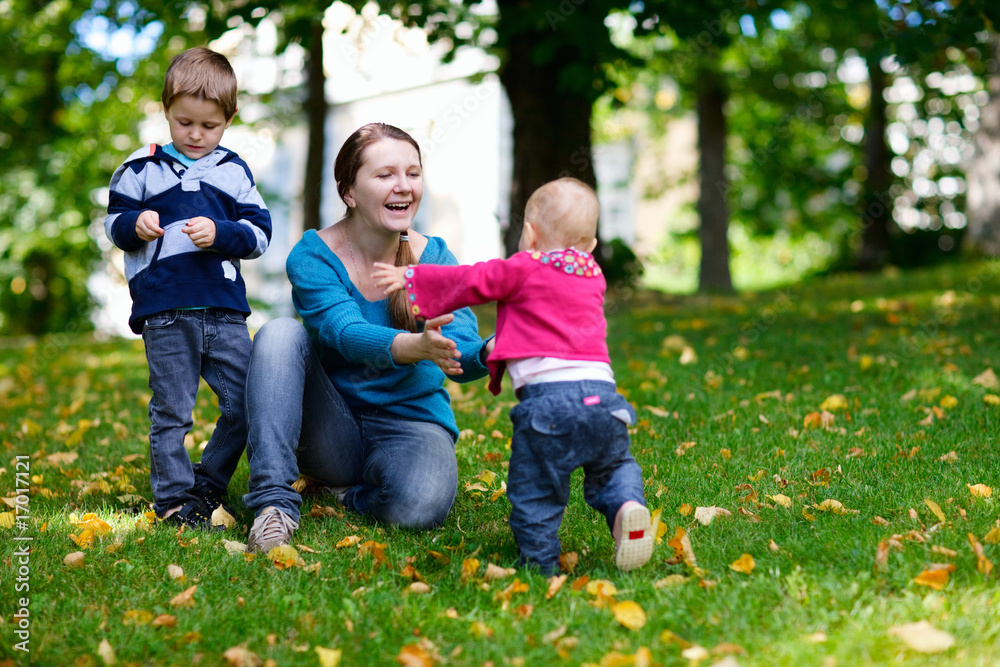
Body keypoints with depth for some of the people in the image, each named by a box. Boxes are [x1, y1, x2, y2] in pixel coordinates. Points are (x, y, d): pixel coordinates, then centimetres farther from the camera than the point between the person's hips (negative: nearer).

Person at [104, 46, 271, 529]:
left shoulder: (234, 171, 10)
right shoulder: (142, 168, 7)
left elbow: (259, 234, 8)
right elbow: (113, 221, 12)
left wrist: (221, 233, -10)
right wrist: (134, 225, -10)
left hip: (224, 309, 2)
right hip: (164, 312, -2)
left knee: (245, 405, 3)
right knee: (171, 412, 2)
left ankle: (207, 485, 21)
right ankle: (172, 498, 14)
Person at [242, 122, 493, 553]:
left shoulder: (435, 260, -5)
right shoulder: (313, 256, -11)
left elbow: (461, 354, -18)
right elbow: (349, 334, -29)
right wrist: (414, 347, -51)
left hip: (411, 421, 0)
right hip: (329, 432, 0)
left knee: (420, 504, -35)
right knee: (281, 333, -26)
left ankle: (350, 495, 1)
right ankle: (275, 502, -27)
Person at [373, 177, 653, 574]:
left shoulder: (523, 270, 6)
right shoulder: (592, 278, 23)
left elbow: (469, 282, 11)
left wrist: (409, 277, 21)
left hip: (549, 396, -5)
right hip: (602, 390, 5)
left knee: (534, 491, 6)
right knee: (612, 467, 23)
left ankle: (539, 564, 7)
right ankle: (626, 504, -5)